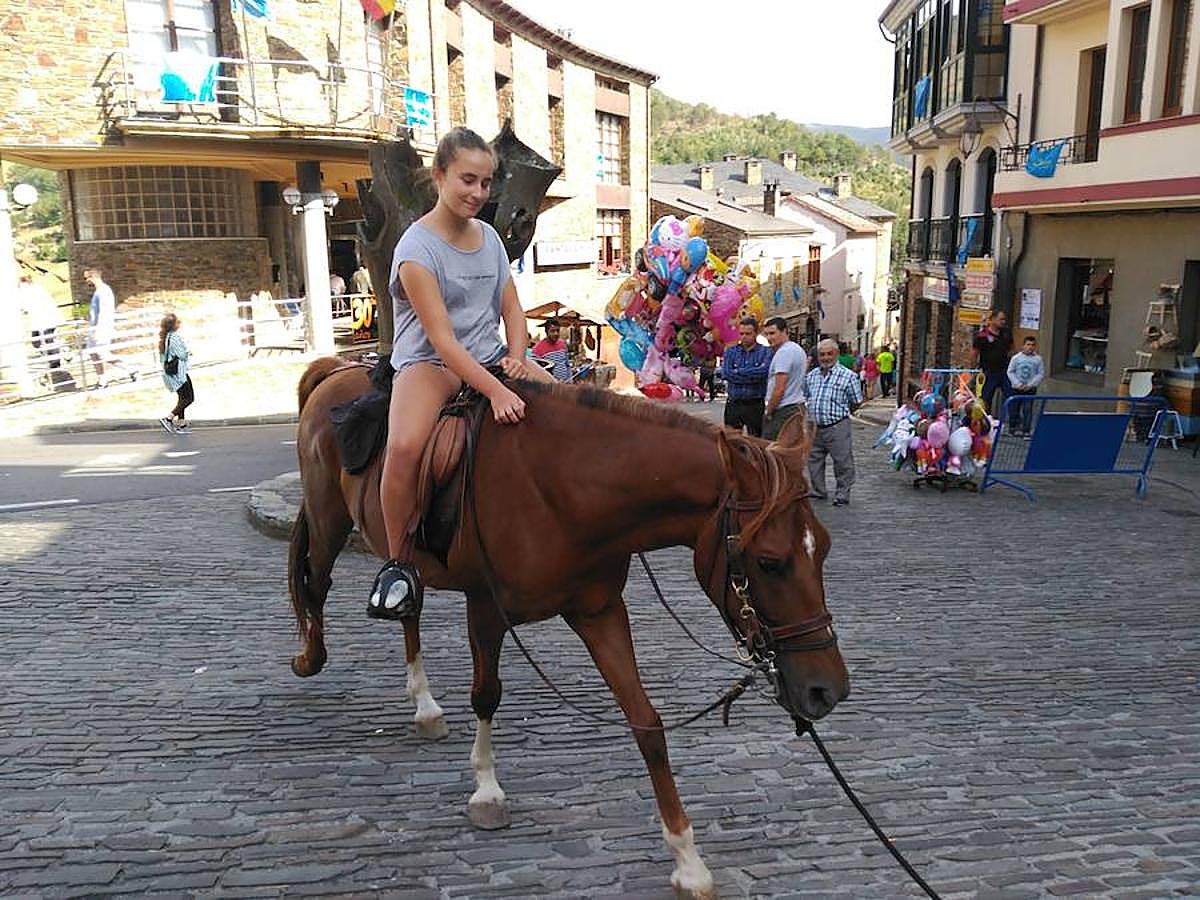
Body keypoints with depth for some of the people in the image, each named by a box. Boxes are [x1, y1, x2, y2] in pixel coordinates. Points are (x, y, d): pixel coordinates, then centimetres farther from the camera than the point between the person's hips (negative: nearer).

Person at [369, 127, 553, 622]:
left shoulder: (489, 236, 9)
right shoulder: (417, 248, -13)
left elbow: (513, 310, 12)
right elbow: (442, 339, -21)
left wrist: (515, 358, -10)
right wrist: (496, 392, -32)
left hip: (490, 360, 7)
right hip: (430, 364, -6)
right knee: (405, 446, -35)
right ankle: (398, 562, -14)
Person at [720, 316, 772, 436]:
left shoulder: (766, 352, 0)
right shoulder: (730, 351, 7)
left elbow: (763, 371, -20)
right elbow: (725, 373, -10)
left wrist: (738, 372, -12)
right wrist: (752, 376, -13)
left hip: (755, 404, -2)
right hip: (733, 404, 2)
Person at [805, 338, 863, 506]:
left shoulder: (848, 376, -7)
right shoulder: (812, 375, 9)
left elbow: (857, 402, 1)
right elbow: (807, 397, 22)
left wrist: (841, 413, 8)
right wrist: (812, 414, 13)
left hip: (837, 428, -5)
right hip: (815, 427, 5)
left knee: (842, 462, 2)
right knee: (814, 460, 14)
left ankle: (842, 494, 13)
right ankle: (817, 491, 29)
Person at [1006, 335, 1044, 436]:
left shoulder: (1038, 359, -3)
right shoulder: (1016, 358, -4)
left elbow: (1041, 374, 0)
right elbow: (1010, 372, 0)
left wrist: (1030, 385, -10)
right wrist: (1018, 384, -9)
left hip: (1030, 389, 0)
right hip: (1017, 388, 1)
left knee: (1027, 409, -1)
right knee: (1015, 408, 9)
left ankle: (1026, 429, 6)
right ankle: (1014, 427, 24)